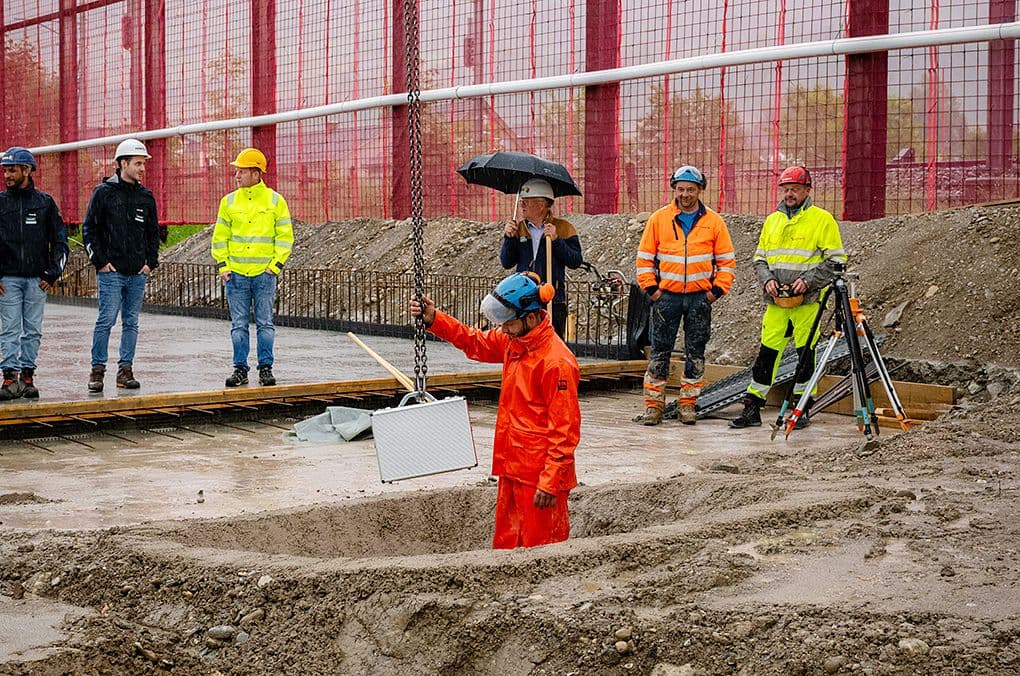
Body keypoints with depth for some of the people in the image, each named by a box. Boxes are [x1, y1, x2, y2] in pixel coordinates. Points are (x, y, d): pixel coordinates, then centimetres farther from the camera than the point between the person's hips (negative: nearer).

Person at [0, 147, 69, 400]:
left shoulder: (45, 202, 6)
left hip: (37, 279, 1)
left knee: (33, 331, 4)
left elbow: (60, 241, 9)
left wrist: (53, 274, 1)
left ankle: (27, 377, 10)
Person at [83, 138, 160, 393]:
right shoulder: (104, 192, -1)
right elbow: (89, 229, -1)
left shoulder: (146, 196, 12)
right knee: (106, 320, -8)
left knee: (131, 322, 7)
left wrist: (151, 262, 9)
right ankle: (98, 370, 1)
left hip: (138, 274, 5)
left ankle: (125, 370, 13)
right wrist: (100, 261, -7)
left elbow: (153, 232, 19)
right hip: (111, 271, -5)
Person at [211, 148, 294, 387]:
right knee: (239, 324, 5)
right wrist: (222, 266, 1)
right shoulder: (229, 202, 7)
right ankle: (240, 369, 11)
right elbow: (220, 237, 10)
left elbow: (285, 236, 2)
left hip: (264, 273, -2)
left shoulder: (275, 201, 1)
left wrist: (276, 265, -6)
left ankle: (266, 368, 9)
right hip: (235, 273, 2)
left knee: (265, 323, 2)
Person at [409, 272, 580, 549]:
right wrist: (434, 319, 10)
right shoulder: (514, 340, 5)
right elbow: (475, 342, 23)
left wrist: (550, 482, -20)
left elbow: (564, 430, -20)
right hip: (512, 468, 9)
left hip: (539, 474, -9)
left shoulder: (557, 362, -20)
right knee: (506, 543, 16)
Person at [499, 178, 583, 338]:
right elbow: (507, 263, 6)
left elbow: (576, 262, -6)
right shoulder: (518, 228, 11)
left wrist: (556, 240, -17)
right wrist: (509, 238, -8)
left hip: (553, 301, -3)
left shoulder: (563, 228, 2)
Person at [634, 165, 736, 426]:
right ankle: (654, 403, 4)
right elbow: (644, 257, 6)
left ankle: (688, 403, 12)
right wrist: (650, 288, -2)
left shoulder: (714, 221, 4)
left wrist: (717, 290, -2)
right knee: (659, 351, -1)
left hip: (700, 297, 1)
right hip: (666, 295, -1)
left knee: (696, 352, 5)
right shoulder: (659, 219, 3)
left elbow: (727, 260, 7)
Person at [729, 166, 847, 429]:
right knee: (767, 352, 3)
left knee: (805, 353, 2)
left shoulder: (822, 219, 0)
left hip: (807, 300, -4)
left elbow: (836, 261, -4)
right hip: (777, 300, 4)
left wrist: (808, 281, -14)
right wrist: (767, 279, -1)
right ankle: (752, 409, 8)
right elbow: (759, 259, 20)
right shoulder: (772, 220, 15)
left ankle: (801, 409, 13)